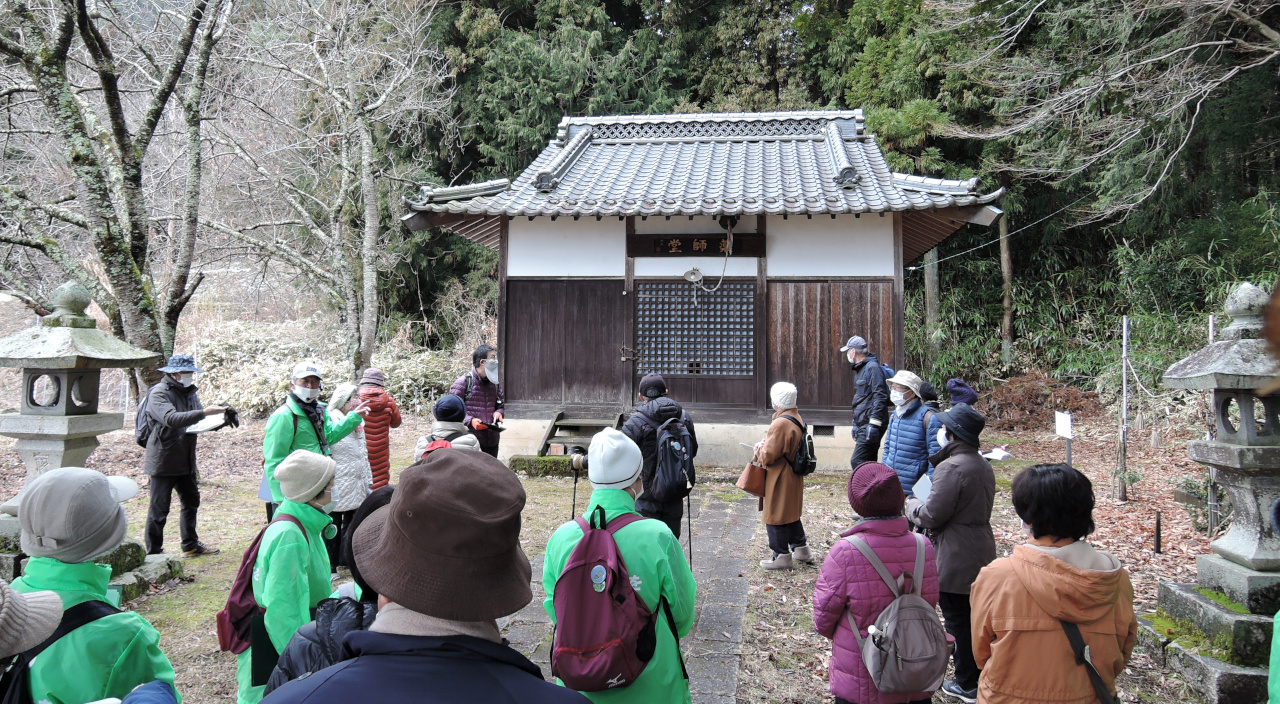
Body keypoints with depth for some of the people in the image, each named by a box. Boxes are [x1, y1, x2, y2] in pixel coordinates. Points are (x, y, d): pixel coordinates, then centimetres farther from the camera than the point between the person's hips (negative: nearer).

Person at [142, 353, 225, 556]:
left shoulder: (190, 392, 11)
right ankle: (153, 552, 11)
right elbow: (172, 419, -32)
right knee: (159, 509, -1)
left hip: (186, 461, 8)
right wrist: (204, 413, -40)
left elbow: (199, 420, 11)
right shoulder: (158, 393, -14)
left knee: (191, 502, 17)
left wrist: (219, 417, -10)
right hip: (163, 462, -8)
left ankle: (191, 545, 31)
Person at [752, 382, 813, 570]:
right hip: (794, 476, 10)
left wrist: (760, 449, -4)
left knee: (775, 518, 4)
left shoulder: (781, 423, -25)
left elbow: (768, 456, -24)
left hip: (780, 479, -10)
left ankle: (782, 556, 13)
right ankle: (801, 548, 33)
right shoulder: (797, 419, 6)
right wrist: (765, 445, 7)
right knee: (790, 514, 23)